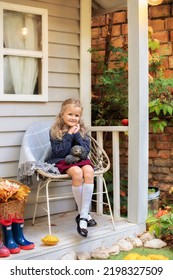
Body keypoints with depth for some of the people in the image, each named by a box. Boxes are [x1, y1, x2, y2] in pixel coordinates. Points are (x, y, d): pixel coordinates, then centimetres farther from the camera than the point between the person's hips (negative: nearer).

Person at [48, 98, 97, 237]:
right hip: (61, 161, -3)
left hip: (80, 159, 3)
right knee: (77, 172, -36)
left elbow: (86, 150, -1)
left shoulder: (81, 129, 8)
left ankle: (83, 216, -31)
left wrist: (76, 135, -11)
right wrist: (69, 135, -14)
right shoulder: (55, 130, -2)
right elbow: (60, 152, -11)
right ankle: (84, 214, -21)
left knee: (89, 171, -32)